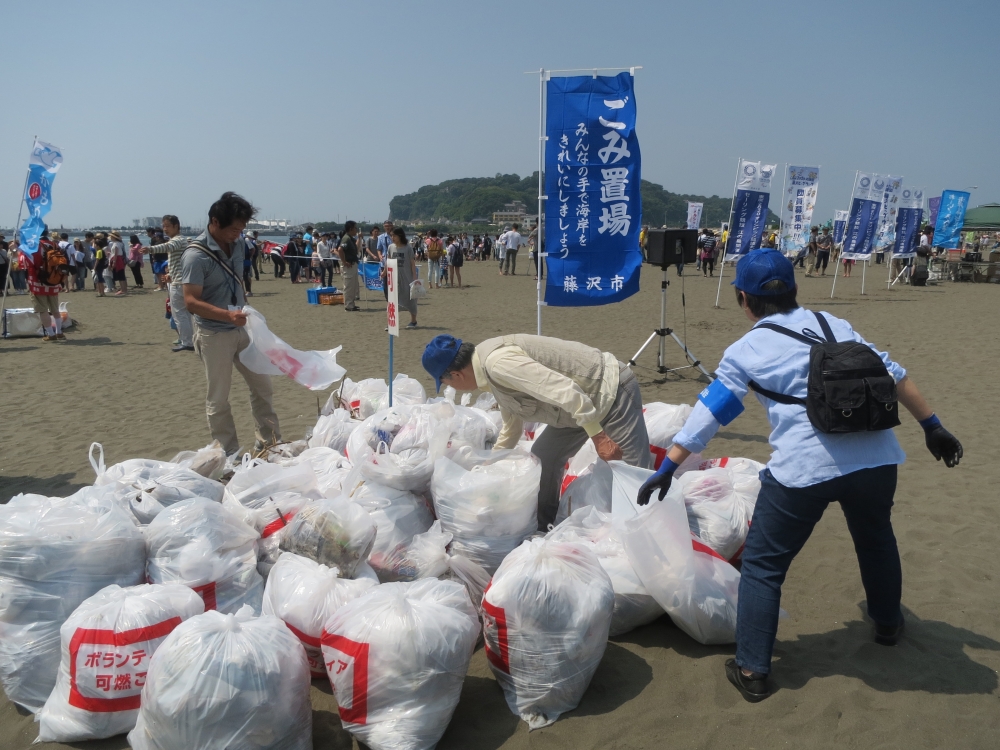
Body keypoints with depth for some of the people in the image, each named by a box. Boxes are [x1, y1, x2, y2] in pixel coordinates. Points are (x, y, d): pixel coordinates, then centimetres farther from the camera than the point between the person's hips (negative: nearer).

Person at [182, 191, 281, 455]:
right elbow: (191, 301, -22)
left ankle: (269, 441, 28)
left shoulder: (236, 243, 2)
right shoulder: (196, 255, -19)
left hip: (241, 328, 7)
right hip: (213, 334, -7)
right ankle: (229, 454, 17)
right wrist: (227, 315, -34)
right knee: (219, 398, 5)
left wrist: (245, 308, 13)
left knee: (262, 385, 14)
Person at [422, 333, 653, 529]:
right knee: (542, 459, 12)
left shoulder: (497, 363, -24)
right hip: (587, 401, 10)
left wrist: (598, 436, -28)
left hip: (612, 391, -10)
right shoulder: (491, 367, 9)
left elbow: (565, 391, -31)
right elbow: (511, 428, 24)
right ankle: (543, 528, 24)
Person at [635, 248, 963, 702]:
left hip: (804, 469, -5)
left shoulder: (745, 352, 3)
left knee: (762, 565, 11)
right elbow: (893, 375, 14)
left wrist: (666, 470, 8)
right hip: (876, 457, 5)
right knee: (876, 538, 33)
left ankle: (752, 671, 13)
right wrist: (932, 427, 23)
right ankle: (888, 622, 54)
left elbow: (706, 416, 2)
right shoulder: (833, 324, 14)